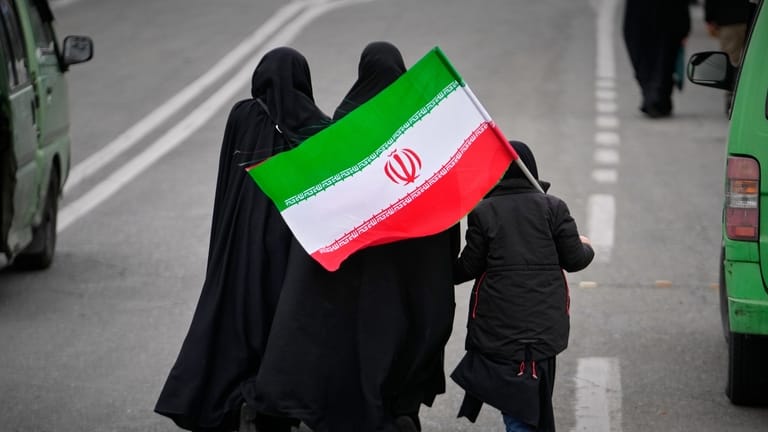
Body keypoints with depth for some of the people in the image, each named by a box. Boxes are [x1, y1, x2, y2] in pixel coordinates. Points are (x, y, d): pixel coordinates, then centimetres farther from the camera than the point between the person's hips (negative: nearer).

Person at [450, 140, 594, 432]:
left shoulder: (483, 212, -5)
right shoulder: (553, 208, -1)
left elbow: (469, 267, -4)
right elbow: (574, 259, 1)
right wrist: (586, 248, 24)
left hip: (498, 323, -2)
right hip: (544, 324, 2)